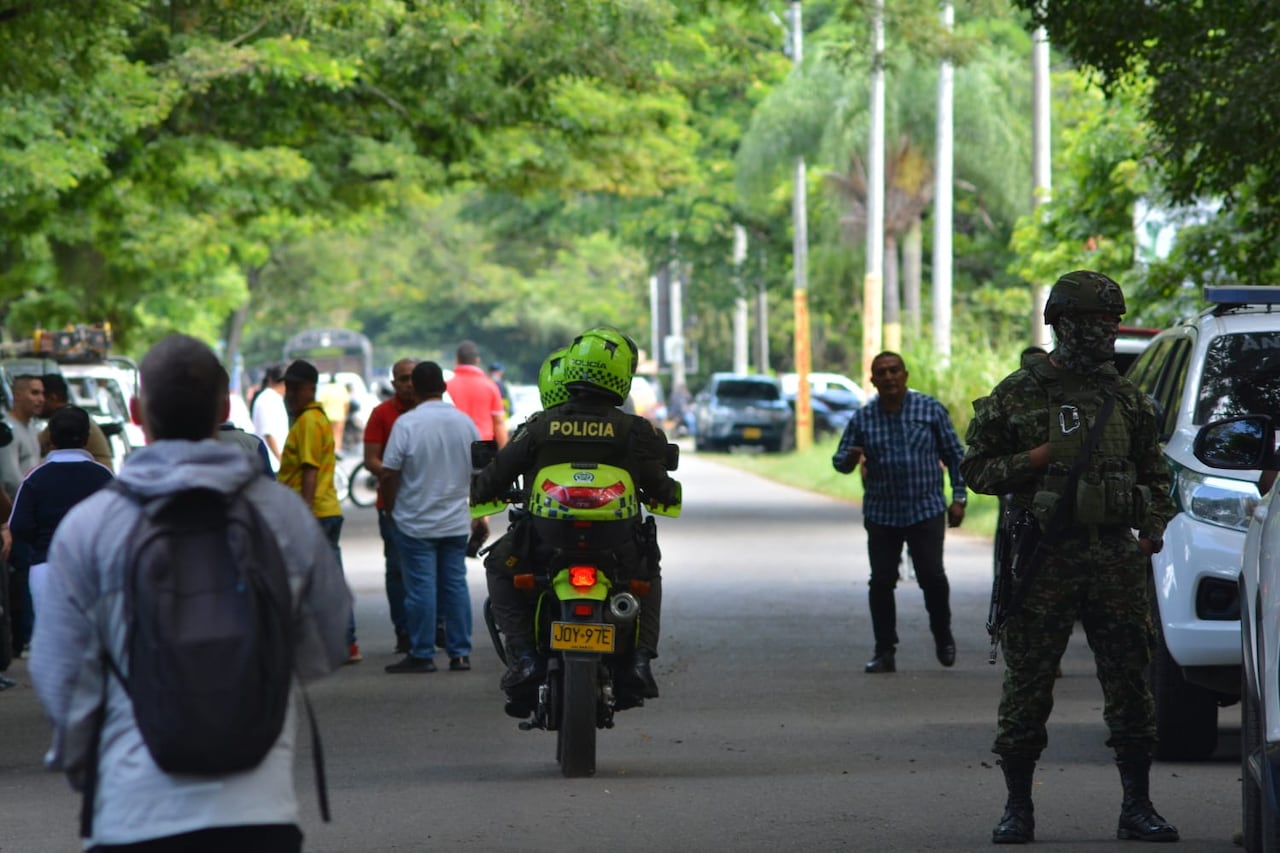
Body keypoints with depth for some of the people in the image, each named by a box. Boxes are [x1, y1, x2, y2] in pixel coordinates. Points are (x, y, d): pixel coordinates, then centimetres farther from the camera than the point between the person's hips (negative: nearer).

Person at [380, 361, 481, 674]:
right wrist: (480, 515, 21)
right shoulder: (465, 422, 4)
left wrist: (389, 508, 3)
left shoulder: (407, 423, -11)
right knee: (456, 584, 8)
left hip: (416, 522, -4)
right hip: (456, 523, 4)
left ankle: (422, 654, 0)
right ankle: (460, 653, 9)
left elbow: (389, 474, -13)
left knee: (420, 587, -2)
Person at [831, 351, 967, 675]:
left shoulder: (931, 409, 2)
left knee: (932, 576, -10)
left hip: (926, 511, -2)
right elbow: (839, 460, 7)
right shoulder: (862, 418, 5)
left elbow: (954, 454, 6)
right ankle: (884, 652, 8)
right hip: (881, 514, 2)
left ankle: (943, 636, 15)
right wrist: (849, 459, -17)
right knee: (881, 582, -1)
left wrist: (959, 498, 1)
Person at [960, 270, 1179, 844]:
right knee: (1027, 688, 0)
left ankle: (1137, 808, 10)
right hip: (1044, 557, -3)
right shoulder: (1018, 394, 1)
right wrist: (1034, 461, -11)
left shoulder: (1127, 399, 11)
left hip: (1116, 557, 3)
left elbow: (1154, 473, 18)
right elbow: (975, 468, 3)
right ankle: (1018, 808, 9)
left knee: (1130, 686, 3)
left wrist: (1154, 527, 3)